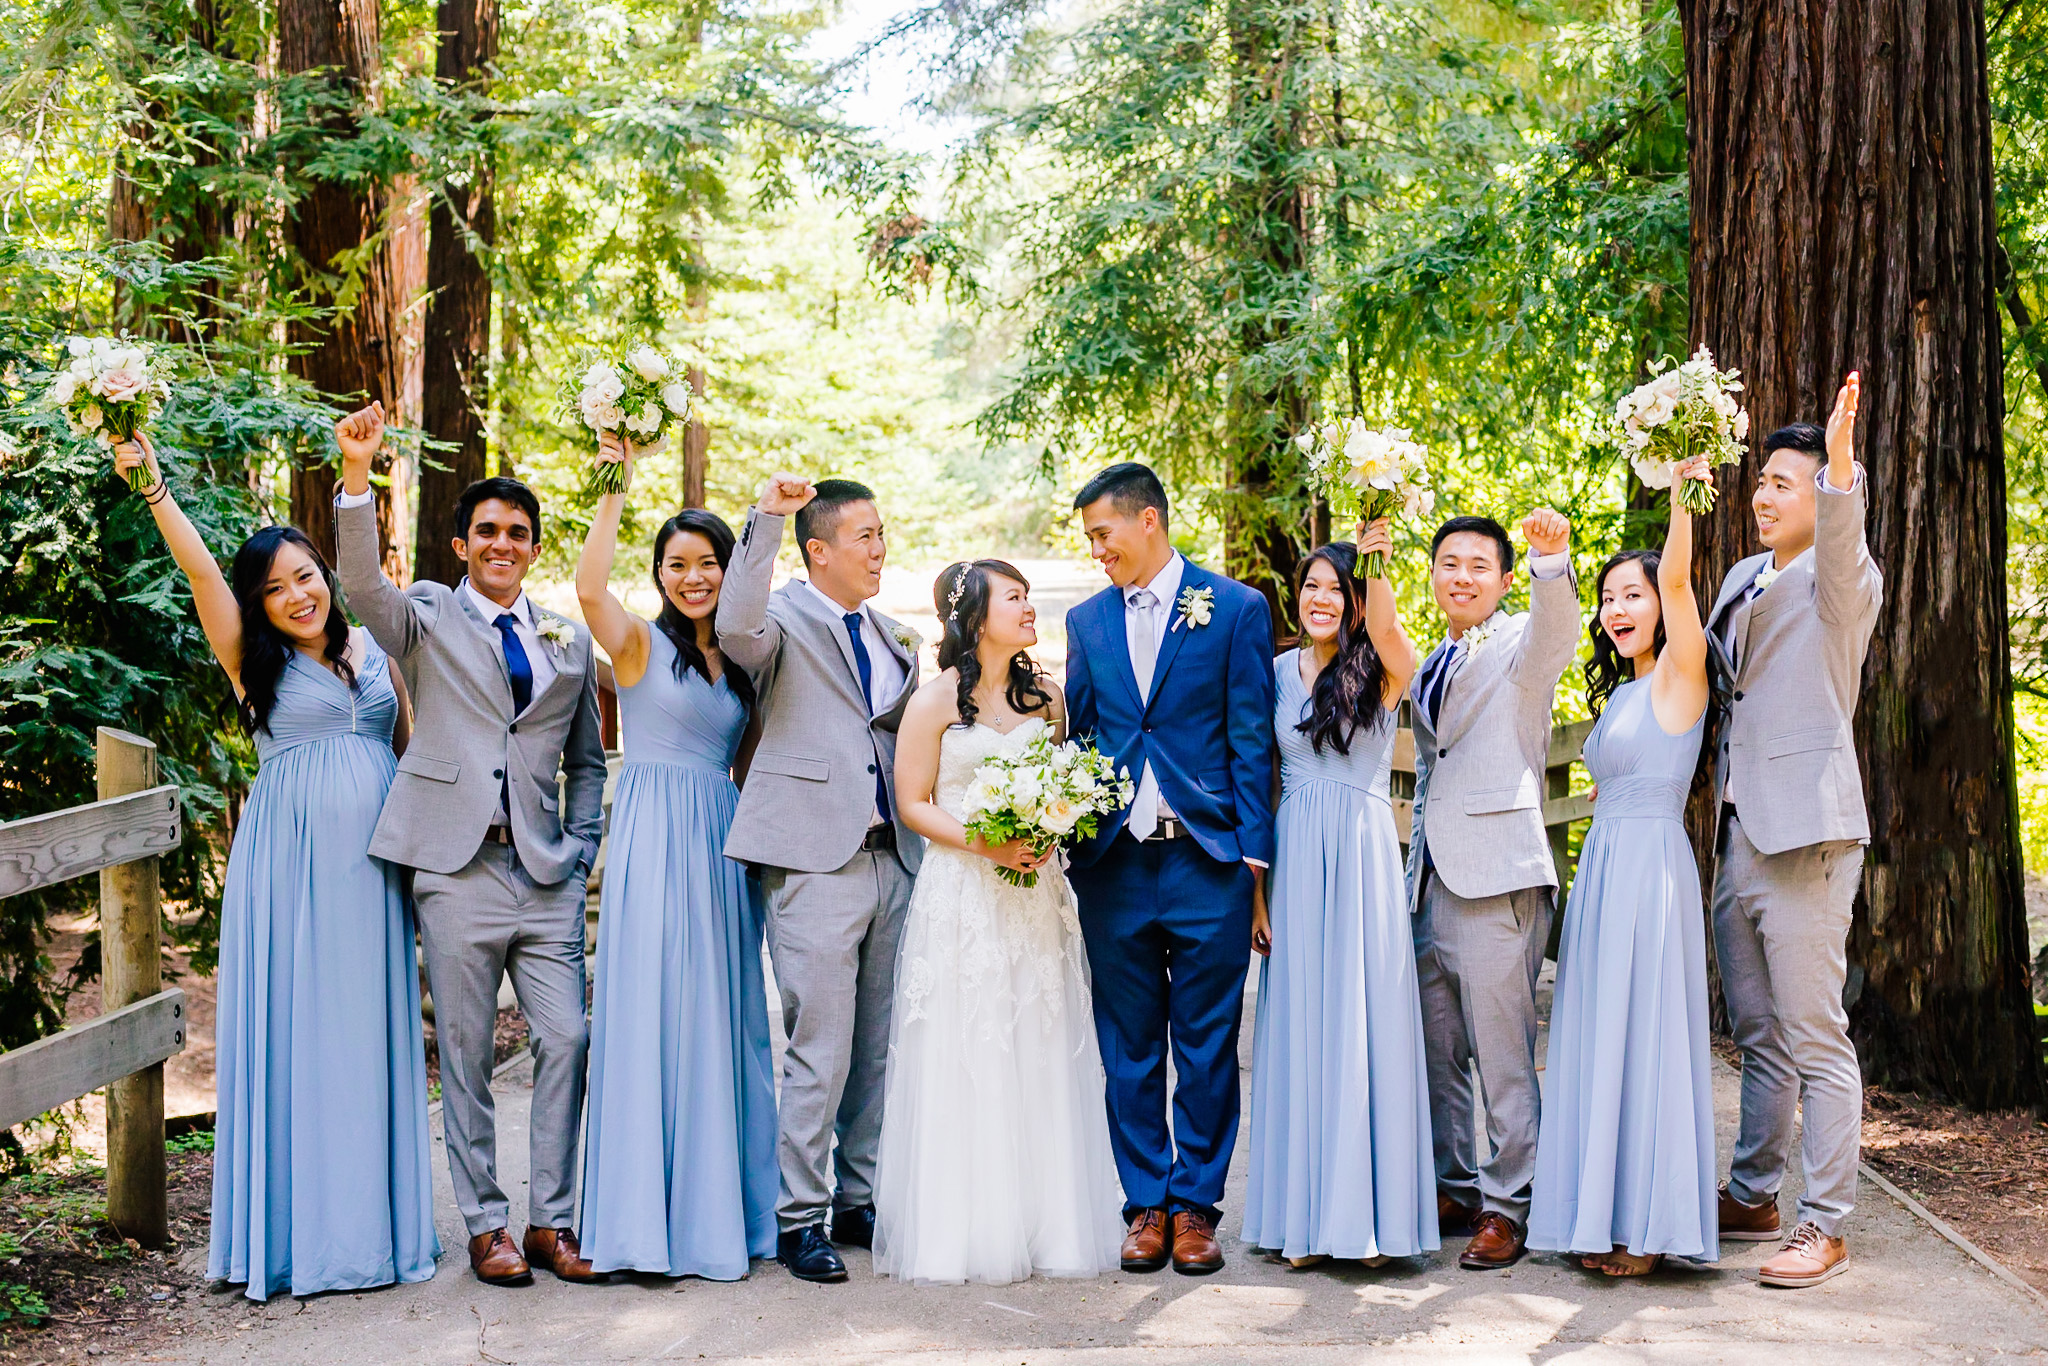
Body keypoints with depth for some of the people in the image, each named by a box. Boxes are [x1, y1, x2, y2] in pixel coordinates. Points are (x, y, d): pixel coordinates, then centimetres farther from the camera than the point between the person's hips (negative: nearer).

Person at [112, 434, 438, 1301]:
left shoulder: (373, 651, 12)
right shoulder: (254, 662, 2)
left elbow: (409, 750, 20)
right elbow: (199, 569, -11)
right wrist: (151, 485, -23)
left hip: (374, 862, 3)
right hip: (292, 862, -3)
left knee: (371, 1035, 6)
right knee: (291, 1031, -3)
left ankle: (373, 1222, 15)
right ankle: (294, 1230, 5)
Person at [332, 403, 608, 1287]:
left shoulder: (570, 641, 16)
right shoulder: (428, 619, 7)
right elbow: (362, 583, -15)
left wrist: (579, 853, 6)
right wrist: (357, 475, -28)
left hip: (546, 874, 3)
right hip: (458, 871, -2)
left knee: (567, 1039, -2)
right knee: (465, 1054, 2)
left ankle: (551, 1219, 10)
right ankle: (485, 1225, 13)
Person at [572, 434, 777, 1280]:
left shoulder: (742, 661, 15)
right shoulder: (640, 643, -1)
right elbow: (589, 588, -21)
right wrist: (616, 484, -18)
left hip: (723, 842, 6)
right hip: (654, 838, -6)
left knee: (725, 1018, 7)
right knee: (652, 1013, -6)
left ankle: (723, 1207, 15)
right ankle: (651, 1219, -2)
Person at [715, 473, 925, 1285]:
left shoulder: (894, 637, 19)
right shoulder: (786, 619, -2)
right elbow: (737, 629, -26)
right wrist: (764, 520, -30)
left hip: (892, 860, 7)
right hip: (816, 863, -7)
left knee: (880, 1050, 12)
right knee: (821, 1050, -5)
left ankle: (861, 1203, 23)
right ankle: (799, 1218, 5)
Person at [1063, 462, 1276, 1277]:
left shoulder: (1235, 610, 1)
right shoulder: (1087, 621, 12)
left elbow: (1252, 742, -1)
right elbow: (1077, 737, 16)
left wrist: (1252, 858, -6)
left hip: (1206, 860, -3)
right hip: (1113, 865, 3)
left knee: (1206, 1046, 2)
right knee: (1129, 1047, 7)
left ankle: (1196, 1205, 12)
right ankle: (1146, 1203, 16)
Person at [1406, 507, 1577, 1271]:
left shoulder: (1520, 646, 0)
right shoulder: (1429, 669, 21)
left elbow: (1558, 629, -25)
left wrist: (1553, 557, -45)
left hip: (1497, 873, -7)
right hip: (1433, 877, 7)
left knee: (1503, 1049, -5)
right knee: (1436, 1049, 11)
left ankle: (1507, 1205, 3)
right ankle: (1453, 1186, 23)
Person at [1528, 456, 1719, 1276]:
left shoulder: (1678, 677, -5)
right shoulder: (1618, 694, 18)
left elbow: (1677, 577, -20)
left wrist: (1683, 492, -30)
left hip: (1651, 866, -8)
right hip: (1602, 871, 8)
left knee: (1644, 1034, -7)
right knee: (1599, 1037, 8)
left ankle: (1646, 1226, -2)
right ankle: (1606, 1218, 13)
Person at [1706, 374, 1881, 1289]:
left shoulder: (1841, 582, -6)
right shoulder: (1743, 578, 17)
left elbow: (1841, 545, -29)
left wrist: (1839, 456, -47)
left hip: (1805, 835, -8)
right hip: (1738, 835, 8)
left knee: (1816, 1038, -4)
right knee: (1758, 1036, 16)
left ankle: (1824, 1228, 1)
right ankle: (1752, 1199, 26)